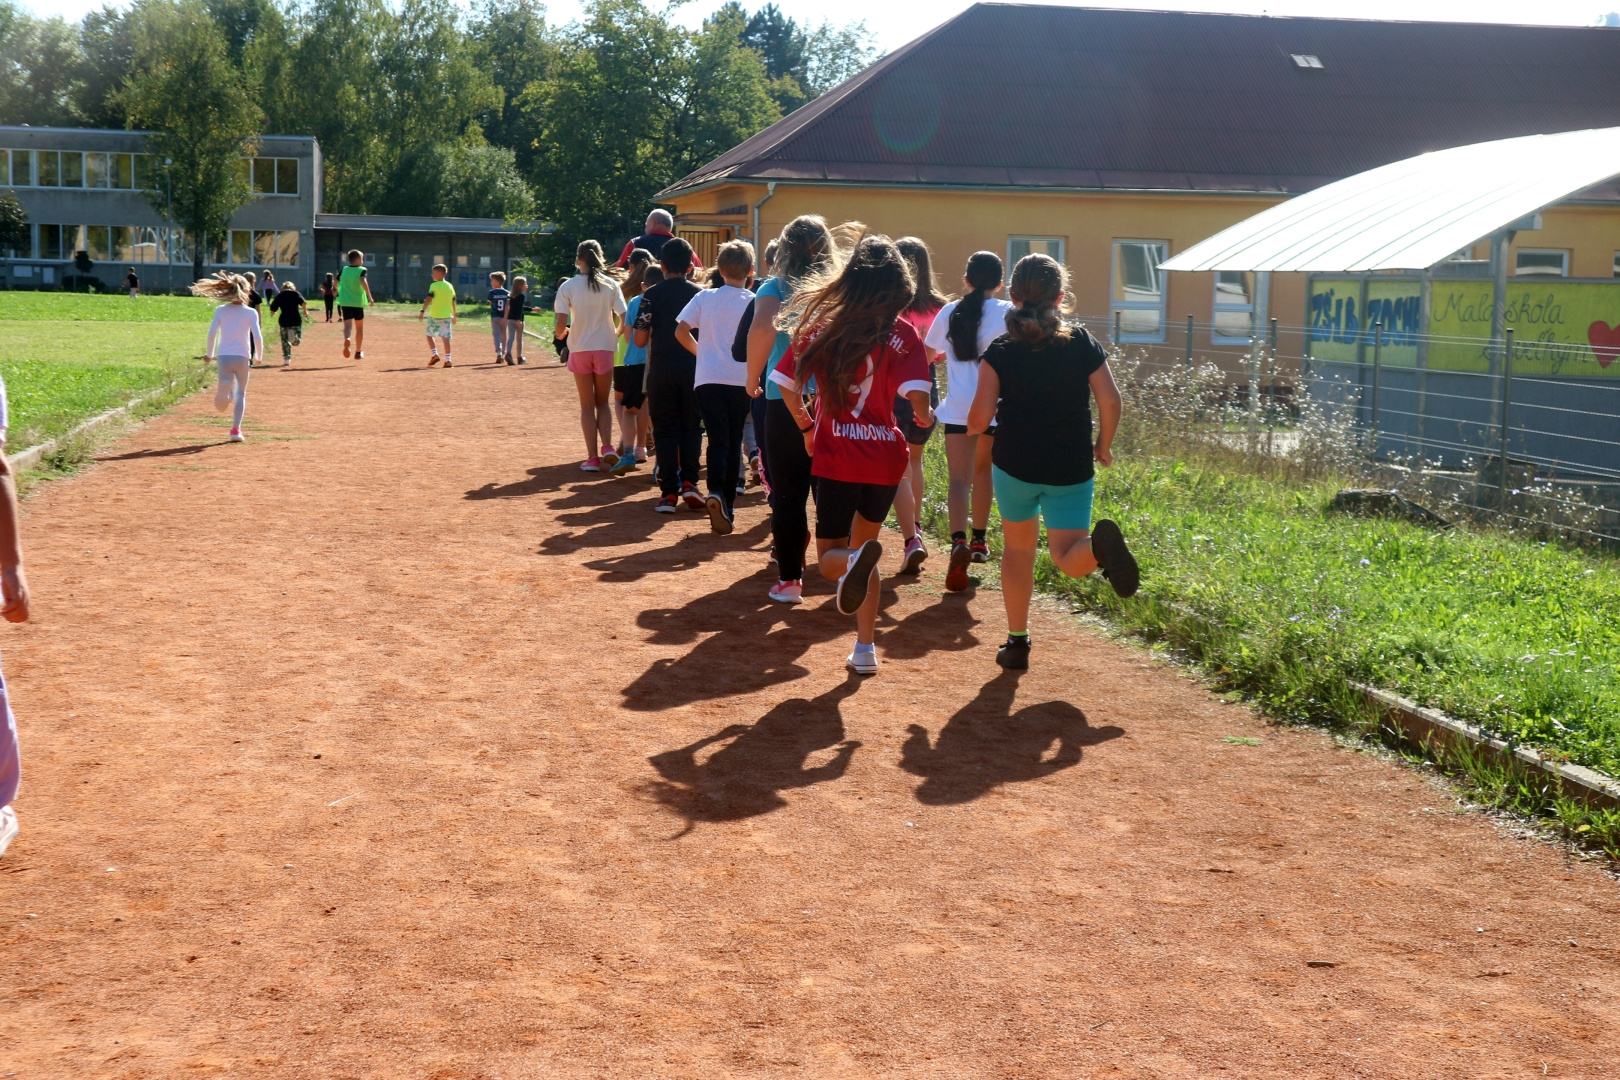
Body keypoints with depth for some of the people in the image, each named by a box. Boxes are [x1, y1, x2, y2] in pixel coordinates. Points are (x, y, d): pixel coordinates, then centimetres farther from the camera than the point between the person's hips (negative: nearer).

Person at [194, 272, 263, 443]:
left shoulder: (220, 310, 4)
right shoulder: (251, 312, 0)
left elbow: (212, 333, -3)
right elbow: (257, 337, -8)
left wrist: (209, 354, 8)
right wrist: (259, 355, 6)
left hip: (223, 356, 1)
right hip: (242, 357, -1)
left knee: (221, 404, 0)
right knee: (240, 393, 16)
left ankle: (224, 389, -36)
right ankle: (235, 429, 7)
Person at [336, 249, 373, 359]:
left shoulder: (343, 270, 9)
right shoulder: (361, 270, -4)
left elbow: (336, 283, 19)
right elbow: (363, 282, -22)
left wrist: (336, 291, 42)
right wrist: (369, 297, -24)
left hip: (345, 302, 2)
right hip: (358, 302, -2)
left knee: (348, 325, -12)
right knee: (359, 327, 15)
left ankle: (346, 339, -46)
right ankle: (358, 353, 22)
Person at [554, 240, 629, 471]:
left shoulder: (568, 286, -5)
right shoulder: (610, 284, -2)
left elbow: (561, 323, -11)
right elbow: (625, 318, -8)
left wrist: (559, 334, 11)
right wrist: (616, 334, 12)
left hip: (579, 350, -1)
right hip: (604, 348, 1)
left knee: (587, 405, 9)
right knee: (603, 402, 15)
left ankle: (592, 457, 3)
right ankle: (607, 446, -7)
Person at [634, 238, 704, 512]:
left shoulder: (652, 295, -5)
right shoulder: (699, 294, 0)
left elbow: (640, 340, -6)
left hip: (661, 369, -1)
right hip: (693, 369, 1)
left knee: (665, 430, 4)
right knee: (691, 428, 13)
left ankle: (669, 492, -1)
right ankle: (689, 482, -1)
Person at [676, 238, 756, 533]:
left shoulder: (705, 297, 2)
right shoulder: (754, 302, -2)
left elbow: (681, 331, -1)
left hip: (707, 378, 1)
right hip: (740, 379, -1)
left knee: (717, 439, 0)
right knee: (734, 442, 10)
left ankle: (716, 491, -25)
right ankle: (727, 506, 12)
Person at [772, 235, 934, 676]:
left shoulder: (820, 326, -3)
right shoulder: (903, 335, -8)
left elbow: (788, 389, 0)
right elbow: (918, 402, -17)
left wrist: (807, 427, 17)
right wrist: (927, 418, 6)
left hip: (836, 458, -1)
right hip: (885, 457, 1)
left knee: (831, 557, 10)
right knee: (863, 547, 21)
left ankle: (853, 561, -28)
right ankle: (865, 648, 18)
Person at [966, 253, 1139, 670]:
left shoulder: (1000, 351, -5)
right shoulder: (1083, 343, -1)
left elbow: (980, 417, -10)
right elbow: (1110, 400, -6)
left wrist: (971, 430, 14)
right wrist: (1104, 446, 10)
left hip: (1015, 464, 0)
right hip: (1071, 469, 0)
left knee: (1018, 549, 20)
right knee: (1069, 558, 1)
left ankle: (1017, 642, 22)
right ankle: (1100, 542, -35)